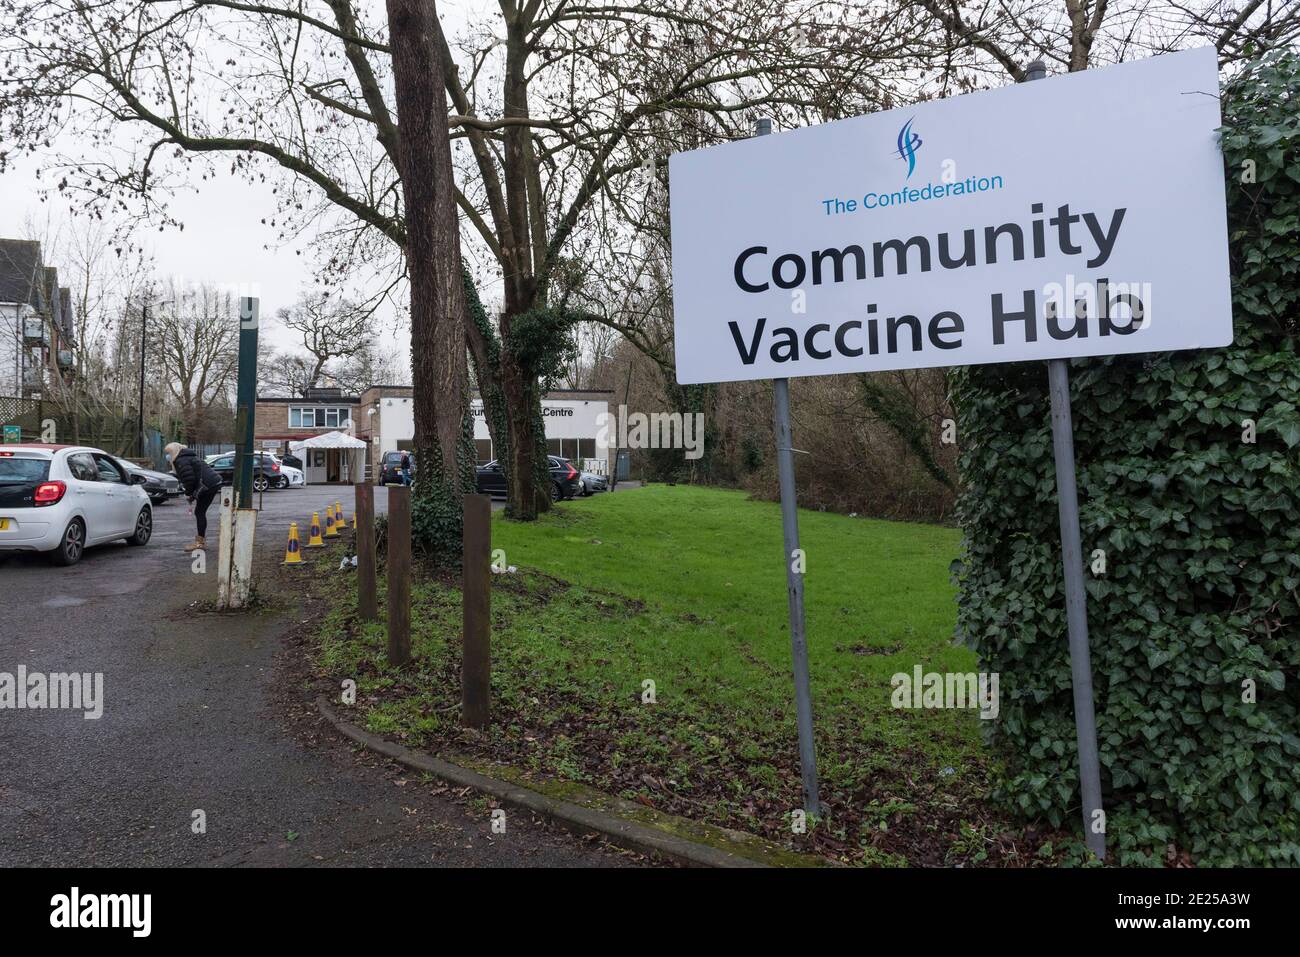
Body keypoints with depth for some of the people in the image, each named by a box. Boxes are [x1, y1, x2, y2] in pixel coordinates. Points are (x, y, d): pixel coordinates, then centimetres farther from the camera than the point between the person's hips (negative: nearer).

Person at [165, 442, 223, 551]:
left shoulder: (181, 461, -6)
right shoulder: (188, 457, 26)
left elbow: (189, 479, -15)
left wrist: (188, 494, 0)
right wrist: (193, 496, 22)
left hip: (208, 485, -10)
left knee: (199, 512, -4)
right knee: (200, 512, 16)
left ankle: (200, 542, -2)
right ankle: (200, 539, 22)